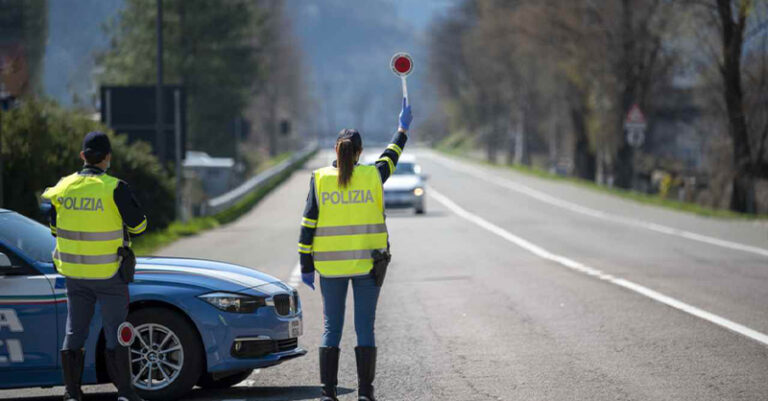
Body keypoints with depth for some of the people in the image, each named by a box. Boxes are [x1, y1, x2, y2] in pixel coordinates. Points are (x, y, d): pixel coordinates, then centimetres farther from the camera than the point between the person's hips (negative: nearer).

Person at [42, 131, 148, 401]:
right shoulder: (114, 189, -15)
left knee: (74, 331, 10)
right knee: (115, 332, 4)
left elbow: (55, 228, 10)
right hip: (108, 272, -4)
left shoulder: (63, 187, -1)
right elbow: (138, 224, -7)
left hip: (73, 271, 4)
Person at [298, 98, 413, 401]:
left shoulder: (320, 180, -4)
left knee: (331, 327, 6)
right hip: (368, 263, 0)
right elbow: (390, 158, 20)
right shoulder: (373, 176, -3)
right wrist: (402, 130, 36)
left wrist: (306, 266, 2)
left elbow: (308, 226, -4)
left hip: (331, 265, 0)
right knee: (365, 327, 3)